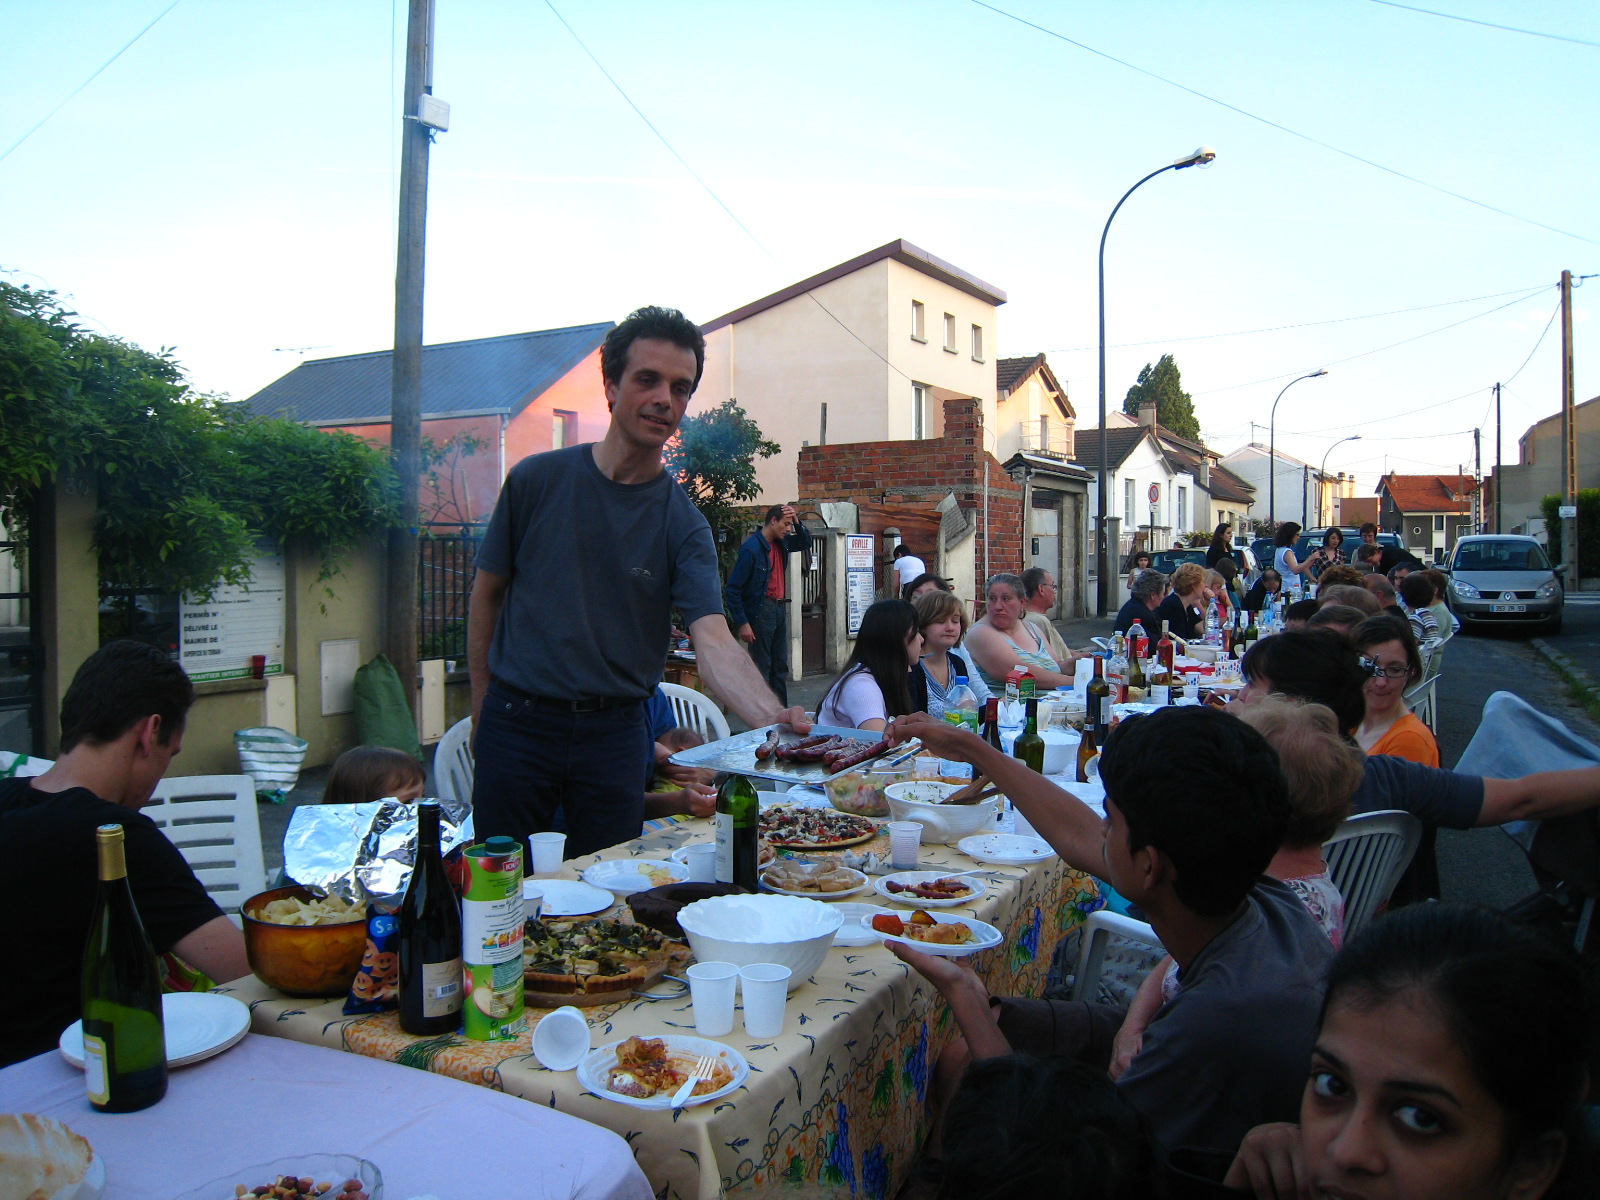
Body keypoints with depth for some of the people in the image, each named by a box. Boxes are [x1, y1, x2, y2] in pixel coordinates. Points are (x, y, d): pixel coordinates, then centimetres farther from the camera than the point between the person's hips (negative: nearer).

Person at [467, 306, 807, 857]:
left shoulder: (682, 524, -6)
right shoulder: (537, 479, -4)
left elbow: (714, 640, -19)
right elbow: (487, 593, 6)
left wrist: (773, 716, -37)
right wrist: (483, 707, 5)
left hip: (614, 733, 0)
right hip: (516, 723, 0)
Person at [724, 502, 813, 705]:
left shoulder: (782, 543, 7)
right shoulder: (752, 548, -16)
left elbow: (805, 542, 25)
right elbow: (732, 589, -15)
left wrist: (797, 522, 4)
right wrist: (742, 623, -18)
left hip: (779, 610, 9)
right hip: (760, 612, -9)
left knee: (780, 667, 13)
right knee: (762, 668, -4)